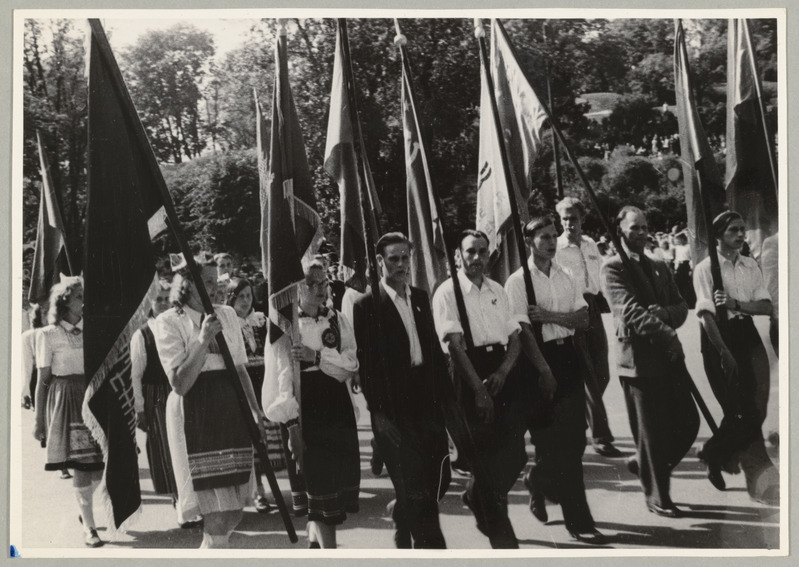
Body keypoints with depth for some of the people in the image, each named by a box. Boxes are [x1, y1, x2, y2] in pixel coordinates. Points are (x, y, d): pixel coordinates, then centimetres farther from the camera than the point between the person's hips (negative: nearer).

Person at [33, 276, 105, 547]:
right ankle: (89, 527, 7)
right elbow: (43, 380, -1)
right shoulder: (48, 335, -2)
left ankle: (85, 508, 31)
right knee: (81, 465, -5)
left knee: (98, 463, 2)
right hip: (66, 400, -4)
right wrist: (39, 420, -2)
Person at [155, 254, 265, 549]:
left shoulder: (227, 314, 10)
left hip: (231, 413, 6)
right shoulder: (168, 322, -7)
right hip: (194, 418, -6)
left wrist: (255, 409, 9)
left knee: (233, 514, 9)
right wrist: (202, 340, -19)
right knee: (216, 516, -8)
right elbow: (180, 384, -13)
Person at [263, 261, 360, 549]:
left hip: (337, 409, 5)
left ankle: (315, 543, 29)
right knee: (317, 487, -3)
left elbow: (351, 363, -4)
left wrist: (317, 356, -19)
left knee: (339, 482, 10)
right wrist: (291, 424, -16)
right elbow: (281, 377, -10)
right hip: (303, 412, -5)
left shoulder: (338, 320, 6)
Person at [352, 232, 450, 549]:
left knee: (438, 479, 9)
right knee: (415, 491, -5)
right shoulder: (366, 305, -5)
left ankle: (402, 531, 33)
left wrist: (444, 393, 9)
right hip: (394, 412, -6)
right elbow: (367, 363, -8)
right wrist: (378, 412, -12)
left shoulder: (420, 298, 13)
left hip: (427, 404, 6)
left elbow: (434, 348, 15)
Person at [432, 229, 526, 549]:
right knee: (486, 457, 1)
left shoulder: (497, 291, 13)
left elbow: (515, 339, 12)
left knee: (514, 453, 2)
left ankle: (477, 496, 32)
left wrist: (503, 372, -7)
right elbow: (455, 345, -12)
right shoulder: (447, 292, -6)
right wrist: (479, 390, -16)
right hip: (471, 375, -5)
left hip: (503, 373, 5)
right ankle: (502, 537, 14)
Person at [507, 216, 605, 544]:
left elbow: (583, 319, 2)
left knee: (575, 437, 8)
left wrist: (548, 315, -14)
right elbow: (523, 330, -13)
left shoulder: (567, 278, 10)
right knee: (555, 441, -1)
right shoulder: (518, 281, -8)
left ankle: (538, 481, 36)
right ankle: (578, 521, 6)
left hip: (568, 355, 6)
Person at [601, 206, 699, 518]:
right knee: (651, 430, 1)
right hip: (638, 358, -7)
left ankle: (645, 464, 30)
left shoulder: (660, 268, 18)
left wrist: (662, 313, -12)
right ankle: (657, 496, 16)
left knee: (688, 422, 8)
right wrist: (667, 335, -23)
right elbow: (630, 311, -17)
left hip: (668, 357, 7)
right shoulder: (613, 268, -5)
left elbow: (681, 307, 10)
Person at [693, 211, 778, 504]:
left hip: (747, 335, 6)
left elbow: (766, 307, 1)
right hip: (718, 338, -6)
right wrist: (725, 354, -20)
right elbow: (706, 315, -15)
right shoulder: (705, 268, -8)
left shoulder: (751, 266, 9)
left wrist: (736, 304, -17)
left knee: (755, 409, 4)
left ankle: (715, 456, 25)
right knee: (741, 411, -4)